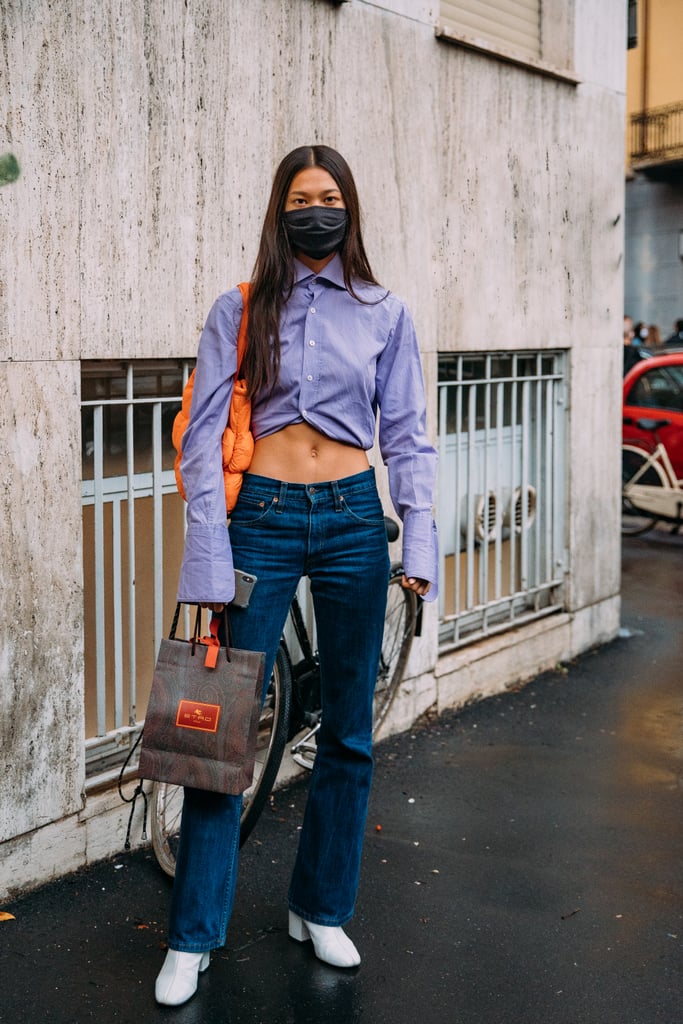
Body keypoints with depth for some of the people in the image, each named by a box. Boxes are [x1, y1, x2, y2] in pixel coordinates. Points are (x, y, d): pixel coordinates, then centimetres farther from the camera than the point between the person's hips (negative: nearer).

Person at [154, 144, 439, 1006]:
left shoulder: (384, 314, 7)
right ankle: (193, 935, 11)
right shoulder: (239, 312, 2)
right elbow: (203, 436, -2)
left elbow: (407, 437, 7)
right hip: (263, 519, -2)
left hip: (353, 521, 2)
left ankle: (321, 910, 26)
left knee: (349, 730, 7)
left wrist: (419, 545, -3)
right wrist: (209, 562, -10)